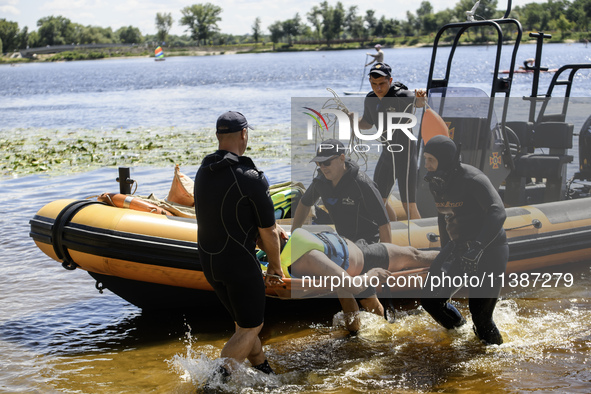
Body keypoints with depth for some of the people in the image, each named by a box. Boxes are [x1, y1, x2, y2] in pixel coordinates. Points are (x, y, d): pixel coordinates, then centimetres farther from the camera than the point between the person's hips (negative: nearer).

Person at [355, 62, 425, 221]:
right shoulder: (370, 99, 3)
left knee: (408, 205, -9)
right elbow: (367, 123, 20)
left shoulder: (401, 95, -18)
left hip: (405, 153, -8)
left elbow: (418, 102, -39)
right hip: (387, 153, 8)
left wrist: (420, 98, -62)